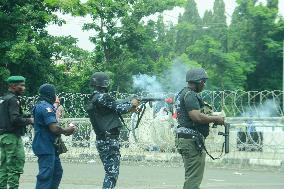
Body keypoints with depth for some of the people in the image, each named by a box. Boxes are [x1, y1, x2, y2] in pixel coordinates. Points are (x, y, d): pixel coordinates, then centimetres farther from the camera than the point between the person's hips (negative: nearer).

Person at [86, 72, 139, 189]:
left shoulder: (92, 101, 16)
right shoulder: (102, 97, -13)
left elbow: (113, 110, 21)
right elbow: (119, 108, -9)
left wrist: (130, 108, 20)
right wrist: (131, 104, 9)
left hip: (101, 141, 9)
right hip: (110, 140, -9)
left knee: (110, 172, 15)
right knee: (112, 173, -8)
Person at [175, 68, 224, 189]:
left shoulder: (183, 93, 19)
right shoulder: (190, 95, -14)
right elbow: (197, 117, -24)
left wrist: (211, 118, 14)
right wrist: (216, 119, -11)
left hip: (184, 139, 11)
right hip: (192, 140, -11)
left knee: (191, 177, 17)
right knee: (194, 178, -10)